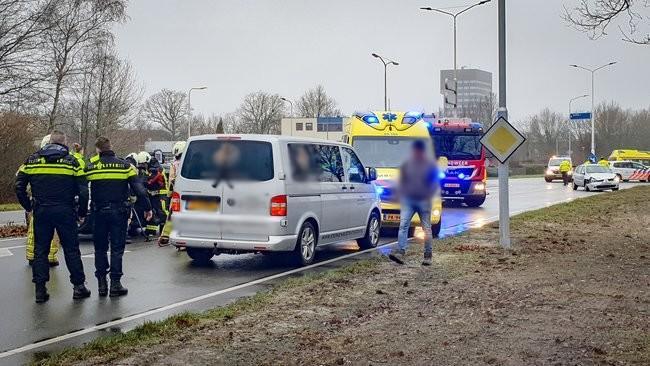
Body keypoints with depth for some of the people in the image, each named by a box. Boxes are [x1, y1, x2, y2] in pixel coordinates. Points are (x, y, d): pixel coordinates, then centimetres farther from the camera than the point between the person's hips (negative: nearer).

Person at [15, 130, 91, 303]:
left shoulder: (32, 160, 5)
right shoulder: (71, 161, -2)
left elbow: (19, 186, 3)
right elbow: (83, 190, -5)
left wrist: (28, 206, 14)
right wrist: (82, 212, 5)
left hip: (41, 211, 2)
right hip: (65, 211, -2)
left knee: (40, 250, 9)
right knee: (71, 249, 8)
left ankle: (40, 289, 8)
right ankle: (78, 286, 10)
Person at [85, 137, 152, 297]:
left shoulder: (91, 168, 0)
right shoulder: (125, 166, -2)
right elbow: (139, 189, -4)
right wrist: (147, 207, 3)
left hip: (100, 212, 1)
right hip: (119, 212, -1)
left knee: (100, 248, 12)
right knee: (117, 248, 4)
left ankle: (101, 283, 12)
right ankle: (115, 283, 2)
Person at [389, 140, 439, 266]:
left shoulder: (431, 165, 0)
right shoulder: (406, 165, 7)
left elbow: (435, 184, 0)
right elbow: (401, 182, 14)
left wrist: (428, 196, -11)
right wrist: (401, 195, 2)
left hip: (423, 201, -2)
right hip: (408, 200, 2)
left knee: (427, 228, 4)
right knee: (403, 225, -12)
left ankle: (428, 256, 14)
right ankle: (400, 252, -19)